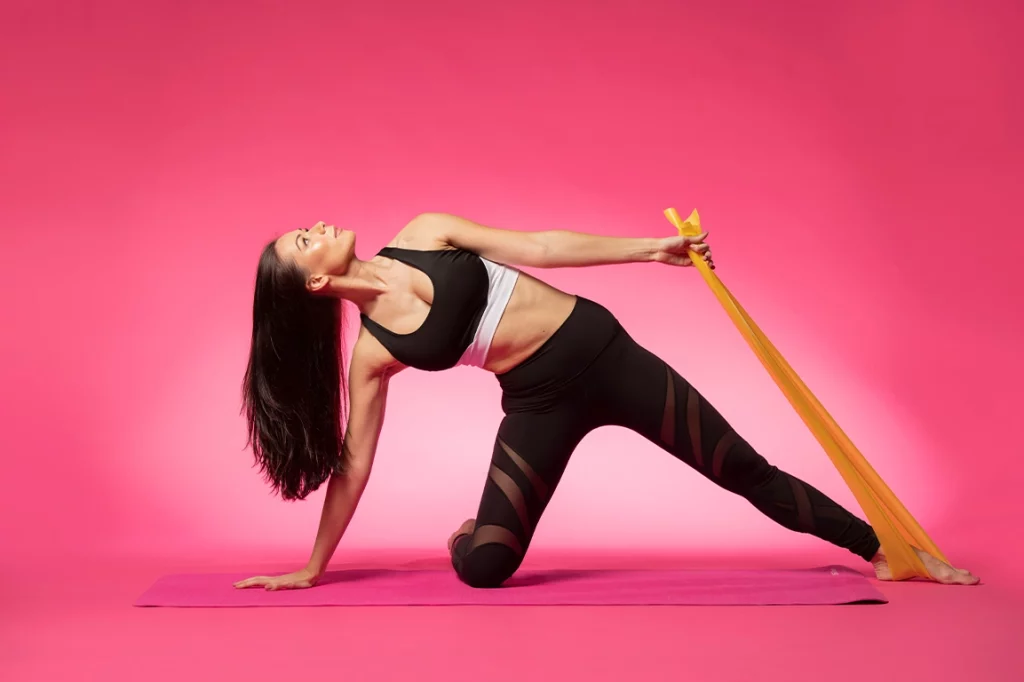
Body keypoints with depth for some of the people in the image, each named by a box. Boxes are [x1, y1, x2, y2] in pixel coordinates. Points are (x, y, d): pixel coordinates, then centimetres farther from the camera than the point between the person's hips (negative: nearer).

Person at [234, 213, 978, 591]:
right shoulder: (372, 355, -7)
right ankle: (471, 530, 21)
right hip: (541, 403, -1)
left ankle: (883, 550, 22)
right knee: (482, 566, -17)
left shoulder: (424, 234, -3)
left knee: (743, 469, 6)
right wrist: (312, 569, 3)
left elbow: (536, 246, 0)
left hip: (600, 348, 1)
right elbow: (353, 465, 0)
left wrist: (651, 249, -2)